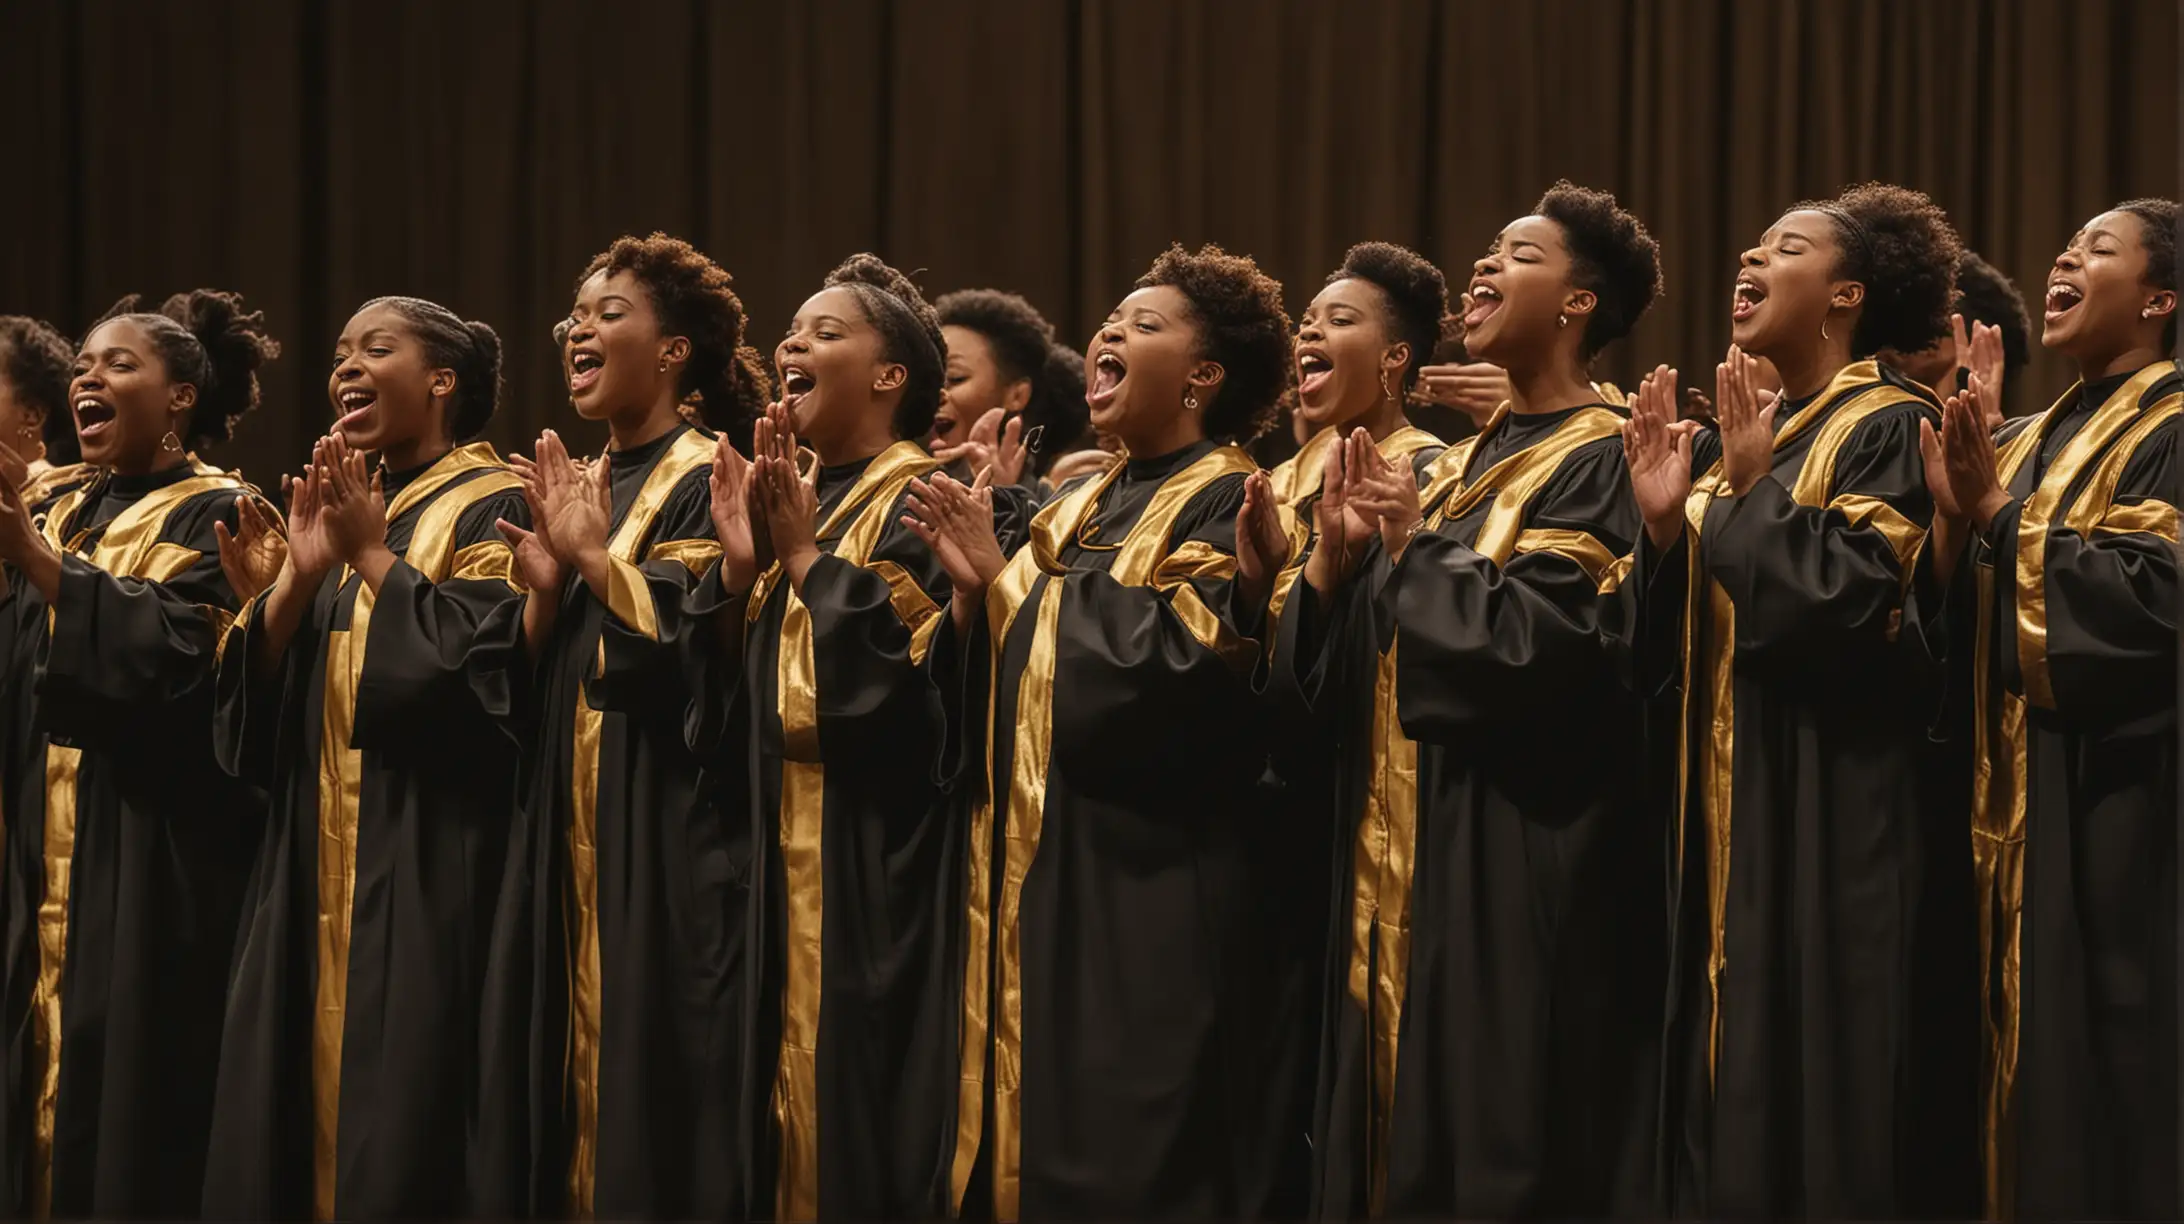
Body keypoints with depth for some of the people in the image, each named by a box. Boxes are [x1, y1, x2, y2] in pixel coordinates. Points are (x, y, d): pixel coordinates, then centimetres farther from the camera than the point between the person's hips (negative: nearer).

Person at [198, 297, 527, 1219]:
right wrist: (299, 575, -5)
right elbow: (253, 703, 10)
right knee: (293, 1125, 5)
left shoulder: (493, 508, -3)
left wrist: (373, 556, -11)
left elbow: (480, 662, -19)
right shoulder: (343, 510, 17)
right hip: (320, 876, 7)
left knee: (401, 1129, -8)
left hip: (428, 875, -7)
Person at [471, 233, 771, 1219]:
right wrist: (543, 591, -5)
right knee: (565, 1079, 7)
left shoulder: (706, 483, -6)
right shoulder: (575, 490, 16)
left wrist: (593, 558, -20)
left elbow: (707, 656, -19)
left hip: (666, 840, -8)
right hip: (565, 837, 8)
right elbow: (535, 688, 13)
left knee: (652, 1089, -7)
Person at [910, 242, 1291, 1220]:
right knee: (1029, 1144, 8)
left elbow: (1165, 663, -22)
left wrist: (1008, 579, -11)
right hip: (1031, 876, 8)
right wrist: (973, 593, -5)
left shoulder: (1227, 509, -7)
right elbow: (987, 690, 15)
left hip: (1143, 890, -8)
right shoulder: (1079, 509, 17)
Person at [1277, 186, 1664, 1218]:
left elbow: (1528, 640, -22)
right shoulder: (1458, 467, 16)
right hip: (1407, 864, 8)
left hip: (1518, 870, -8)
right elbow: (1329, 669, 14)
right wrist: (1334, 557, -4)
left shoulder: (1600, 465, -8)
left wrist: (1418, 544, -11)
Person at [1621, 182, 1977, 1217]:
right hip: (1730, 811, 8)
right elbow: (1665, 648, 13)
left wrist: (1754, 493, -12)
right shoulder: (1745, 442, 16)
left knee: (1824, 1087, -7)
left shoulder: (1890, 428, -7)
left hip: (1840, 818, -8)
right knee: (1732, 1092, 7)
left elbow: (1853, 593, -22)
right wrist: (1665, 524, -3)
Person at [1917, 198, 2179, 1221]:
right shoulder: (2030, 442, 16)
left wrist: (2002, 512, -16)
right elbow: (1956, 627, 11)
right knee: (2033, 1063, 8)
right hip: (2017, 789, 8)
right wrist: (1953, 517, -8)